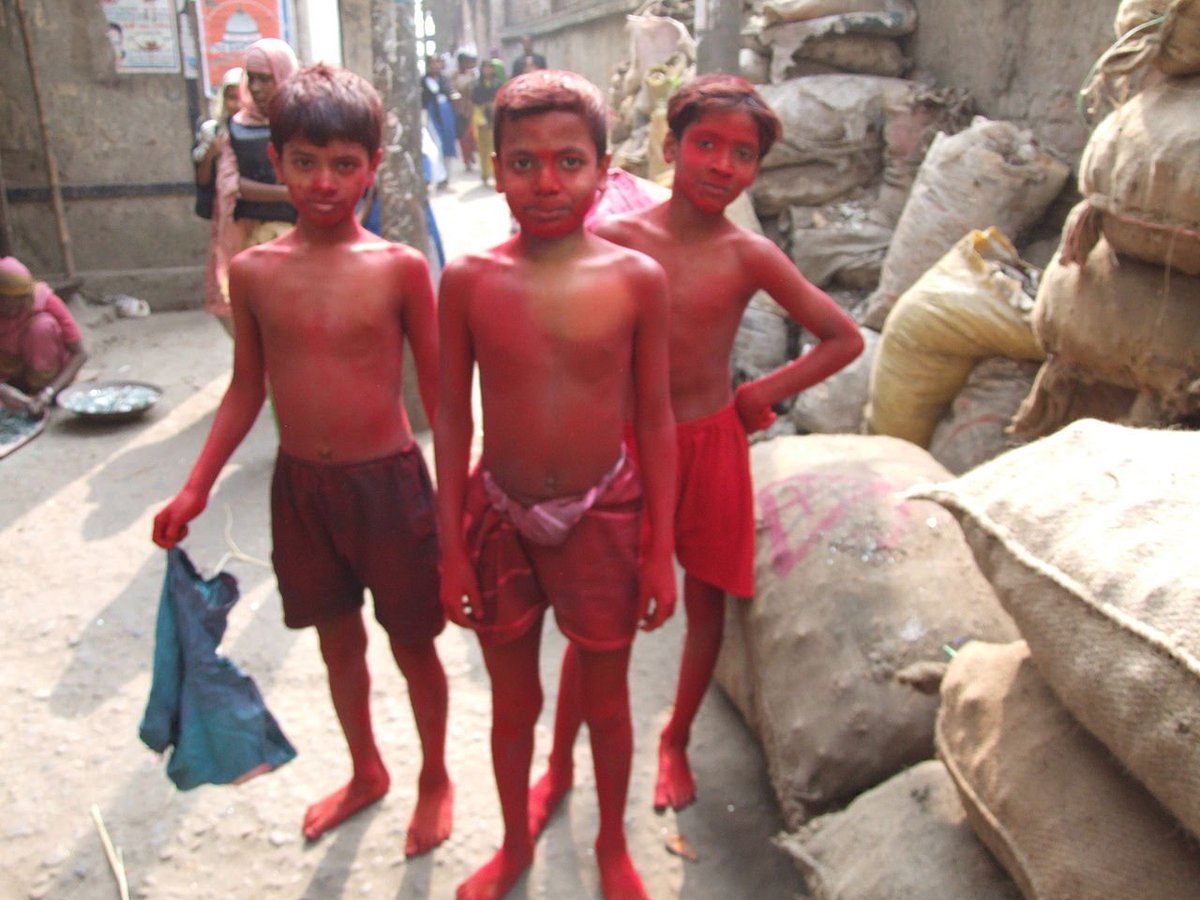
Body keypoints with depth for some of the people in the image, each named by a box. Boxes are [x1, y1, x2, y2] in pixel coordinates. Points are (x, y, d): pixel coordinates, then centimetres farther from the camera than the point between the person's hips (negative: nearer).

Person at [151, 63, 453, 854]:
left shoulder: (400, 268, -11)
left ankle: (435, 777, 38)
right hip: (299, 486, 4)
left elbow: (439, 389, -5)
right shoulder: (254, 271, -2)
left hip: (388, 482, -3)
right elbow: (246, 389, 7)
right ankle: (367, 772, 45)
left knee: (413, 643, 12)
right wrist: (196, 489, 4)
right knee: (338, 641, 20)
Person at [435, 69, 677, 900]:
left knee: (606, 698, 18)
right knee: (513, 702, 19)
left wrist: (661, 549, -2)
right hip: (499, 516, 1)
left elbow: (656, 419, -4)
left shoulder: (637, 278, -10)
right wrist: (452, 548, 0)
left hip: (603, 517, 0)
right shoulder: (469, 280, -8)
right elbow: (453, 417, -2)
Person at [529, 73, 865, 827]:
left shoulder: (749, 256, -6)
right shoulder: (615, 239, -7)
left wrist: (764, 393, -3)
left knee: (706, 604, 13)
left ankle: (676, 742, 39)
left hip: (710, 442, 1)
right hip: (625, 441, -1)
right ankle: (560, 765, 27)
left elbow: (846, 339, 1)